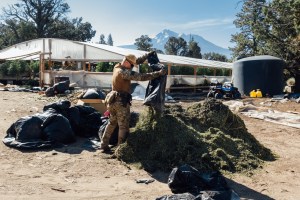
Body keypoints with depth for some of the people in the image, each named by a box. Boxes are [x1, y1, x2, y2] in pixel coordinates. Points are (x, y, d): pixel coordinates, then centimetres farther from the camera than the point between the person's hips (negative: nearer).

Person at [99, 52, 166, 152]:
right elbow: (141, 77, -25)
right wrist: (158, 73, -23)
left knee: (112, 123, 19)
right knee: (123, 126, 1)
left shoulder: (117, 67, 7)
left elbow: (137, 61, 16)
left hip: (114, 100, 9)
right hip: (121, 102, -9)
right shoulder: (124, 72, -19)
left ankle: (104, 145, 22)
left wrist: (148, 55, 16)